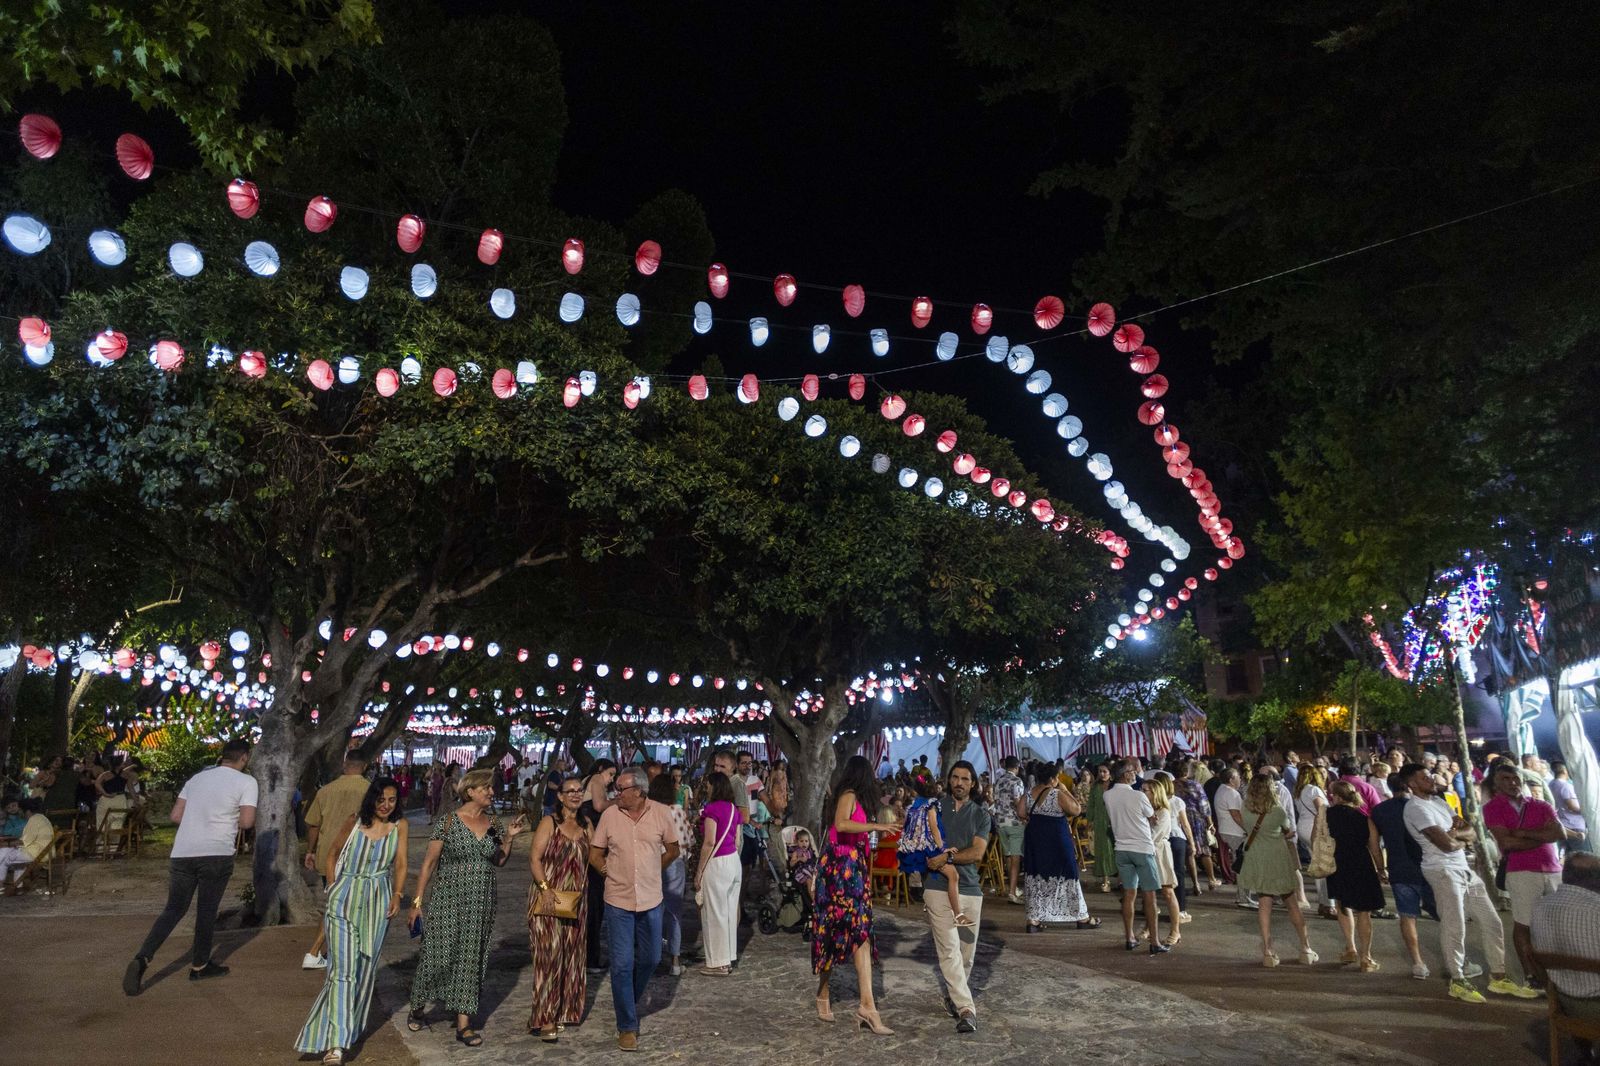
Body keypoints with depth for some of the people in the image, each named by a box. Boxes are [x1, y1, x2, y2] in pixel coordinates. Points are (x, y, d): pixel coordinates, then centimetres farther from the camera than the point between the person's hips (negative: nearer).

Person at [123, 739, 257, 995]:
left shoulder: (196, 778, 15)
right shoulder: (246, 782, -4)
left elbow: (176, 816, 12)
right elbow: (247, 822, -10)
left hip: (182, 852, 5)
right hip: (216, 854, -5)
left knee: (174, 909, 13)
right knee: (207, 911, 10)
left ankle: (141, 959, -4)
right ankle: (199, 965, 22)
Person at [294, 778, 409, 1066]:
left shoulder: (399, 825, -1)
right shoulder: (354, 822, -5)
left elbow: (400, 865, 2)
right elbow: (332, 856, 6)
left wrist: (397, 896, -8)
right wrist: (333, 892, 3)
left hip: (377, 903, 2)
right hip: (345, 900, -2)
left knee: (365, 969, 13)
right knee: (343, 969, -9)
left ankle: (352, 1028, 33)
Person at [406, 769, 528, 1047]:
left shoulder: (493, 822, 5)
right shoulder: (448, 822, -8)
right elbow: (429, 862, -5)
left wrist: (509, 837, -2)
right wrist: (417, 901, -6)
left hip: (480, 904, 4)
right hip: (447, 901, -4)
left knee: (471, 959, 6)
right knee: (438, 955, 0)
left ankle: (463, 1023, 14)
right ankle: (418, 1007, 27)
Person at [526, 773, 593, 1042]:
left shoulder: (586, 824, 8)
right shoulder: (549, 822, -7)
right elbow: (534, 859, -12)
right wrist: (546, 888, -22)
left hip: (577, 900, 5)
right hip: (548, 898, -5)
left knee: (571, 955, 11)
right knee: (549, 955, -5)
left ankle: (565, 1010, 25)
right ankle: (545, 1019, 3)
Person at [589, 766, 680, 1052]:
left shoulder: (660, 813, -7)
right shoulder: (610, 814, -8)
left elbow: (672, 849, 7)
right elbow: (595, 853, 4)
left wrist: (653, 871, 8)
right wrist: (609, 871, -3)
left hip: (651, 899, 1)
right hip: (618, 900, -1)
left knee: (649, 959, 14)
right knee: (622, 963, 1)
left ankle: (629, 1002, 41)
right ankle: (627, 1026, 15)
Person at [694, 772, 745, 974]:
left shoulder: (712, 808, -13)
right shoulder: (734, 809, 9)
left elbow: (709, 842, -17)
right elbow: (737, 842, 12)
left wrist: (699, 872, -11)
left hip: (716, 863, -8)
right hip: (734, 862, 8)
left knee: (715, 913, 2)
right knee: (730, 910, 13)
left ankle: (719, 963, 10)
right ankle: (728, 958, 22)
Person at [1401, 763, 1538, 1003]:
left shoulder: (1438, 801, 15)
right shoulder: (1416, 808, -14)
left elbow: (1471, 832, 13)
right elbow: (1446, 844, -19)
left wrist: (1456, 833, -9)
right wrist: (1463, 840, 2)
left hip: (1464, 869, 9)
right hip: (1443, 871, -9)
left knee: (1491, 922, 12)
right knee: (1454, 928, -4)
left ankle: (1498, 977, 24)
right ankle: (1458, 981, 8)